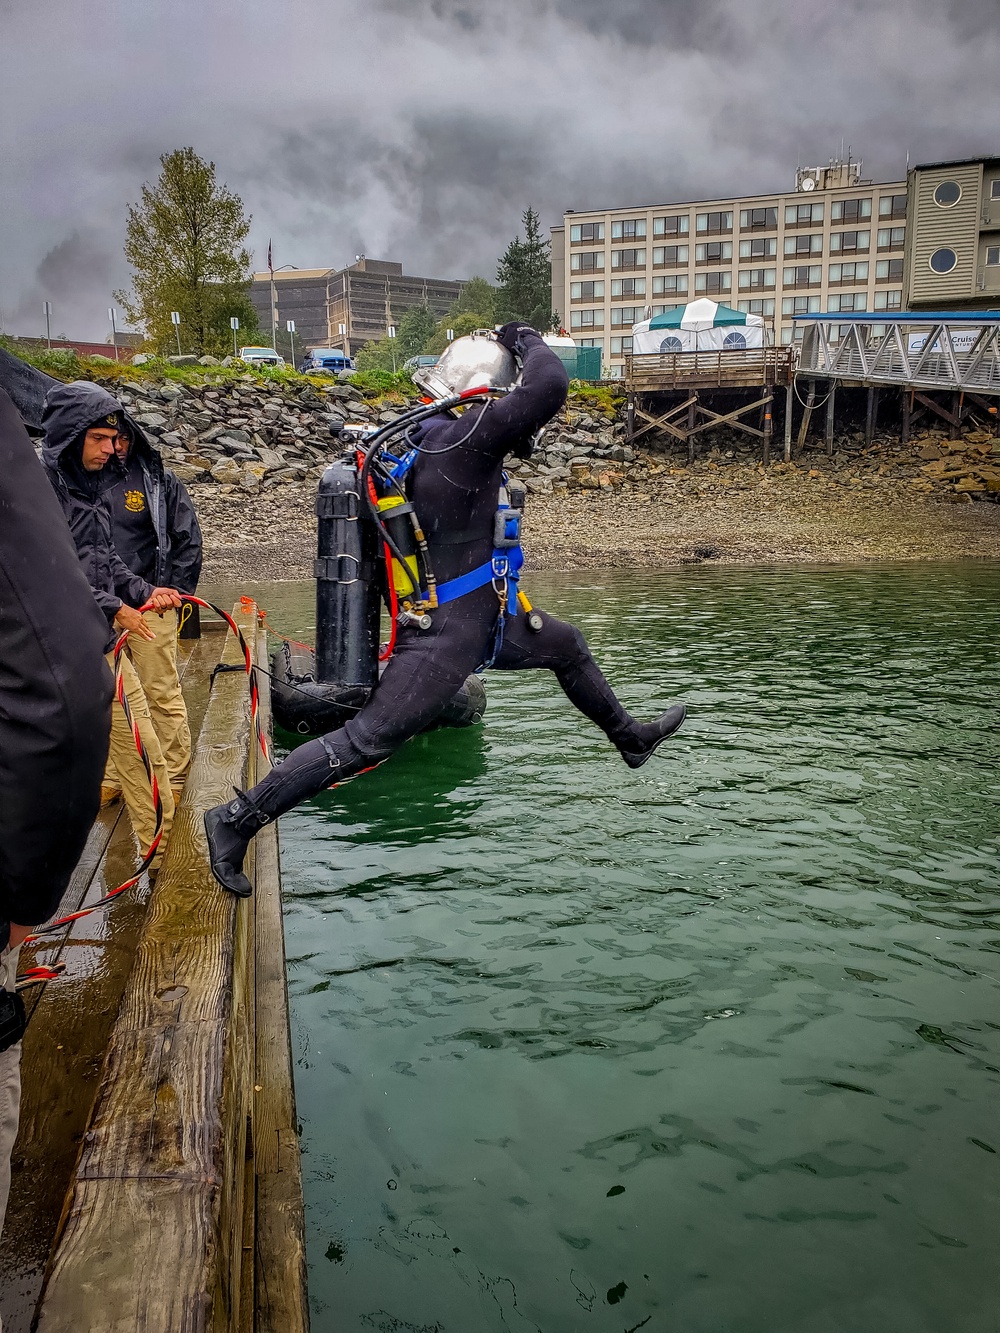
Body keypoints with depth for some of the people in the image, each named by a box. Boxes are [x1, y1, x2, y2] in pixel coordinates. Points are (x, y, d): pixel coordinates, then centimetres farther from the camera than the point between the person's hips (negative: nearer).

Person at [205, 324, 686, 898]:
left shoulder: (434, 435, 5)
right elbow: (550, 387, -29)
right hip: (448, 635, -11)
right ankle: (237, 819, 0)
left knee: (568, 645, 26)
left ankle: (631, 738, 48)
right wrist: (527, 339, -11)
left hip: (482, 618, 11)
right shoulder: (462, 438, -23)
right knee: (366, 740, -8)